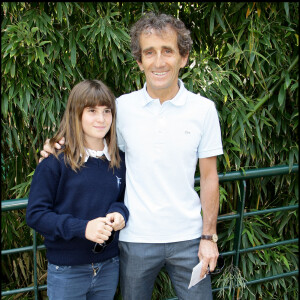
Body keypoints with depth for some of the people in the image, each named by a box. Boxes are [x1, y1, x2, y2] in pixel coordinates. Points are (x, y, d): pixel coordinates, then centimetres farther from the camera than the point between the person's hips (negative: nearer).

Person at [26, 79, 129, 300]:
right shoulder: (56, 161, -12)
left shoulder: (119, 160, 2)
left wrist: (120, 213, -9)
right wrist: (81, 228, -23)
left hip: (109, 266, 5)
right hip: (67, 271, -4)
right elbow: (35, 214, -13)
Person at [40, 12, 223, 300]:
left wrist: (209, 236, 0)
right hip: (136, 237, 1)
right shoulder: (122, 107, -4)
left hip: (187, 238, 0)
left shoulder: (203, 109, -5)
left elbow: (209, 177, 0)